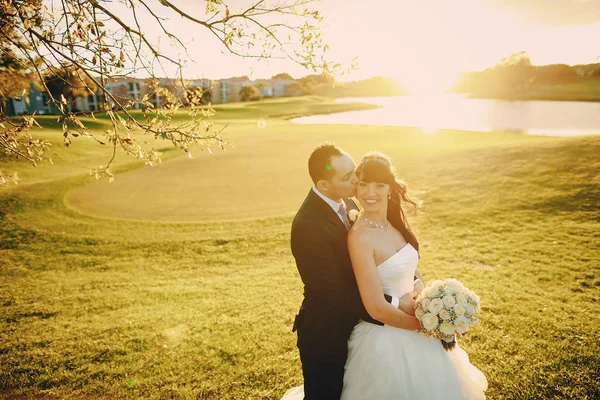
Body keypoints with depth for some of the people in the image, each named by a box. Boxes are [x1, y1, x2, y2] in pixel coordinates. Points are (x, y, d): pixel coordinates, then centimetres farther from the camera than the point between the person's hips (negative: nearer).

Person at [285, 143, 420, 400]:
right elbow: (335, 294, -26)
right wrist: (395, 304, -20)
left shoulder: (345, 201, -5)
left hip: (350, 325, 8)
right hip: (324, 335, -7)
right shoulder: (308, 226, -30)